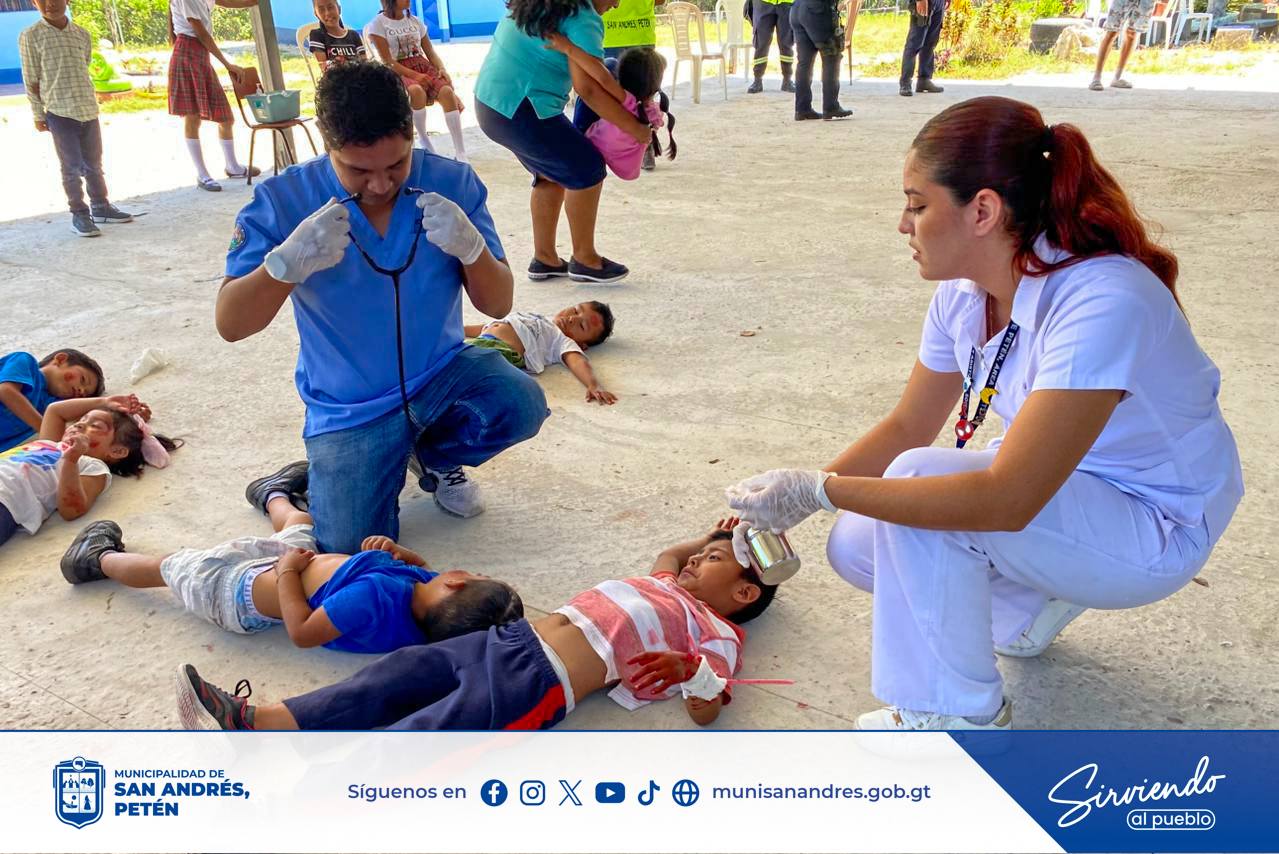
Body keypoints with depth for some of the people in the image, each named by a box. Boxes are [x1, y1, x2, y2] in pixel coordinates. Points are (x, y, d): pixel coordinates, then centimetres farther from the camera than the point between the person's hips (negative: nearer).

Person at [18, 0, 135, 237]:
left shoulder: (82, 34, 8)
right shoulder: (30, 36, -4)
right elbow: (31, 79, -2)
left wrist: (87, 102, 14)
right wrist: (38, 114, -2)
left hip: (89, 110, 4)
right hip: (59, 113, -4)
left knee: (94, 164, 14)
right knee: (72, 167, -1)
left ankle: (100, 206, 28)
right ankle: (79, 214, 8)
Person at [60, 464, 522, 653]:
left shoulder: (374, 596, -46)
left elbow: (303, 633, -34)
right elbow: (423, 569, 0)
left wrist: (286, 571, -26)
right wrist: (399, 552, -18)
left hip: (242, 588, -6)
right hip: (298, 563, 6)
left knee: (168, 565, 21)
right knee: (299, 521, 35)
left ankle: (101, 558, 52)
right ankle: (273, 494, 71)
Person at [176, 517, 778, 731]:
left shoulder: (716, 634, 3)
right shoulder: (666, 588, 26)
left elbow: (704, 715, -10)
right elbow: (666, 556, 48)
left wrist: (691, 670, -28)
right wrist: (712, 538, 42)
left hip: (537, 685, -8)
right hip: (510, 640, 8)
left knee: (414, 736, -19)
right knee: (394, 678, -6)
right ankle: (250, 724, -12)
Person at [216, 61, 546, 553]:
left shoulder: (451, 184, -11)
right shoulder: (282, 201, -14)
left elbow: (498, 305, -8)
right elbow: (230, 325, -17)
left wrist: (471, 248, -31)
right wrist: (287, 263, -37)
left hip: (441, 374, 2)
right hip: (350, 411, -1)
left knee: (521, 404, -28)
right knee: (354, 551, -15)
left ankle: (434, 456, 9)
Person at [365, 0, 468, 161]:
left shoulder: (415, 21, 16)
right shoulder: (378, 24, 1)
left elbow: (431, 52, 12)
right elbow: (387, 62, -9)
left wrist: (442, 69, -10)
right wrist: (414, 75, -23)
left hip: (423, 67, 4)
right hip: (398, 73, -4)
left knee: (447, 91, -28)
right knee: (417, 91, -40)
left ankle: (460, 154, -32)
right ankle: (424, 142, -20)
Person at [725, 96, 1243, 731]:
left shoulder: (1099, 303, -33)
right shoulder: (966, 292, -8)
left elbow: (1006, 501, -38)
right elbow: (907, 426, 1)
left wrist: (817, 491, -35)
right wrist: (790, 500, -10)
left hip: (1158, 529, -7)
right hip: (1058, 485, 7)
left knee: (919, 476, -29)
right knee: (855, 549, -6)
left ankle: (959, 716, -9)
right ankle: (1034, 604, 17)